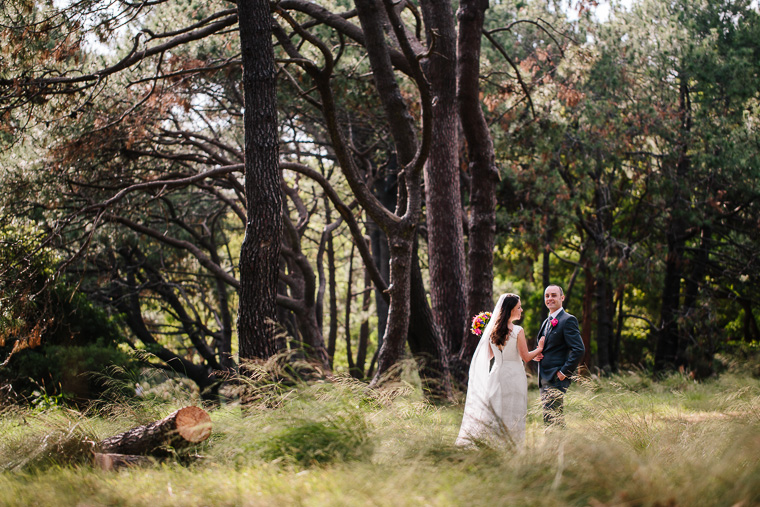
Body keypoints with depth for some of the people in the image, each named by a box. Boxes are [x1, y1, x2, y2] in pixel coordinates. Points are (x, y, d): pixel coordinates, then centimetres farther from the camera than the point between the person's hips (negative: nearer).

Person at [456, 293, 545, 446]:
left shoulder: (492, 329, 4)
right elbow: (525, 357, -9)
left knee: (493, 410, 10)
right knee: (512, 415, 1)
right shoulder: (517, 331, -13)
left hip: (496, 374, 5)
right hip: (513, 375, -5)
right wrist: (539, 349, 7)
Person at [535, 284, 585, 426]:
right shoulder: (546, 322, 20)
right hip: (544, 380, 9)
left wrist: (564, 372, -16)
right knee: (547, 419, 10)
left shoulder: (568, 320, -9)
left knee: (552, 419, -14)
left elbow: (579, 350, -17)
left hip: (557, 379, -9)